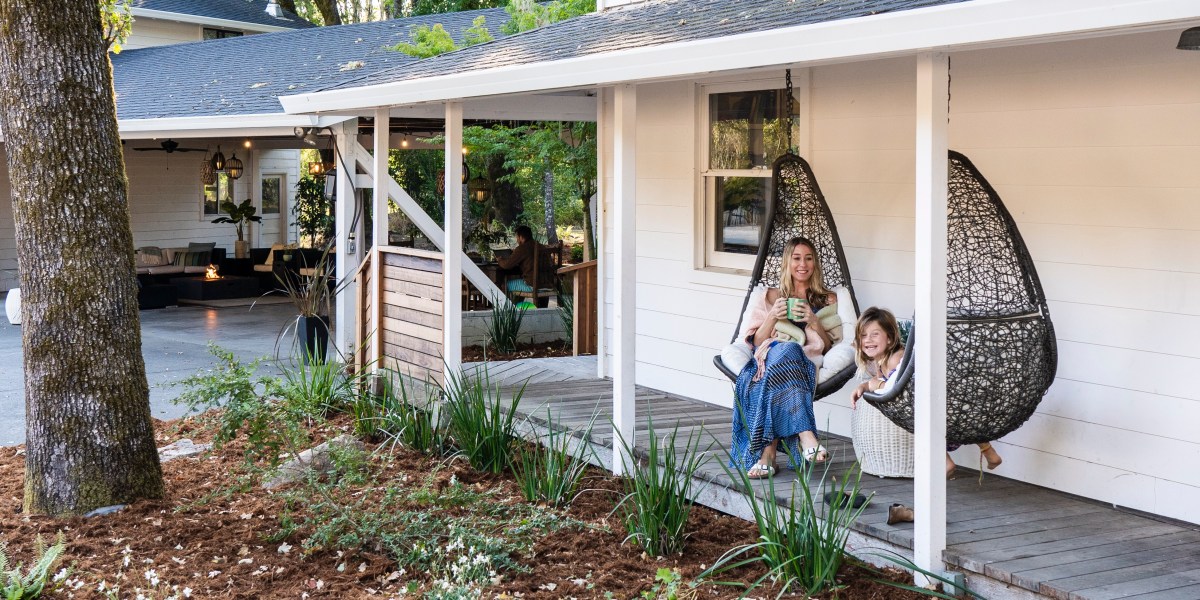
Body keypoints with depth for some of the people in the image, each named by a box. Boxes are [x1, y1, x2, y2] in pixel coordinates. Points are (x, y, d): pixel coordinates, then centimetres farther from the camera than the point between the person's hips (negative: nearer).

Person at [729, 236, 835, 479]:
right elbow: (756, 342, 14)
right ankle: (805, 435, -54)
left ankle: (768, 451, -48)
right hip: (770, 357, 1)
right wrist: (773, 317, -3)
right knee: (785, 351, -39)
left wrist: (814, 321, -5)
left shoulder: (827, 299, 23)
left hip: (806, 363, 0)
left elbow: (828, 346, 13)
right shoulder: (772, 297, 25)